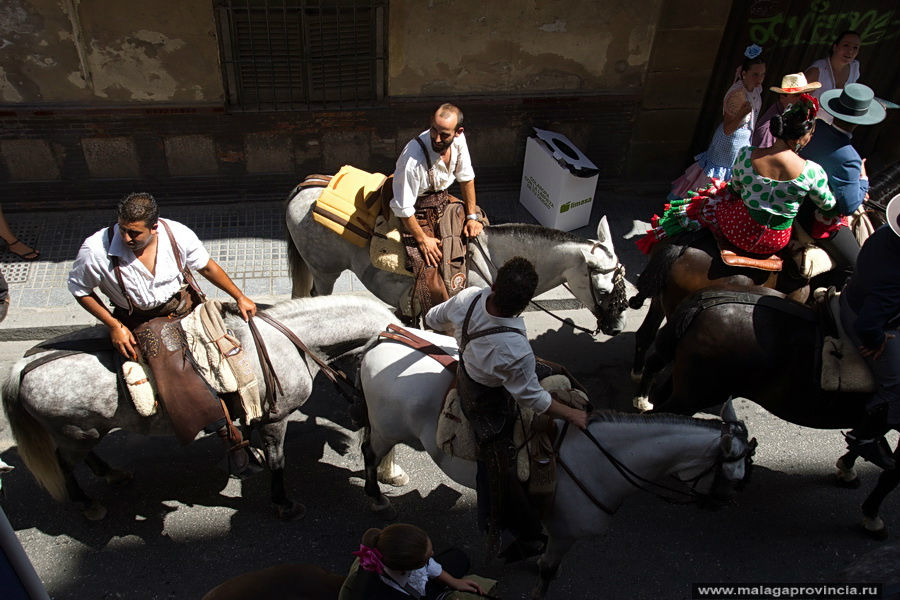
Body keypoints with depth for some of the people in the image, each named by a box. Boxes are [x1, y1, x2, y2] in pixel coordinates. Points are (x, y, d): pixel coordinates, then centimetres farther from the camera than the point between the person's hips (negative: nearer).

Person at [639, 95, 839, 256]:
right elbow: (828, 207, -3)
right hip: (776, 242, 1)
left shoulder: (746, 155, -19)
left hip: (741, 231, -1)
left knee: (706, 204, 27)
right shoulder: (812, 172, -20)